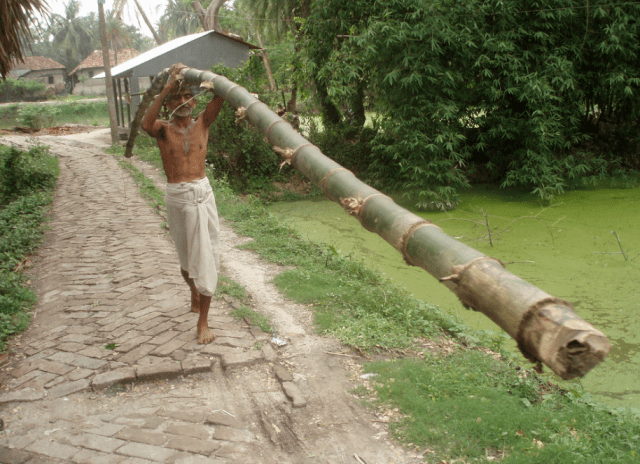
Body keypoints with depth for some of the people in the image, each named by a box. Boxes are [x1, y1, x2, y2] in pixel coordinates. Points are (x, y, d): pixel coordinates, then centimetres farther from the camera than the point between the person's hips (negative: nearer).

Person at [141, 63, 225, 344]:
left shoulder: (202, 123, 4)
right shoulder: (163, 130, 0)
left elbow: (221, 94, -11)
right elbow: (146, 124, -26)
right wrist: (168, 86, -29)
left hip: (203, 194, 1)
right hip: (178, 197, 0)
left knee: (206, 257, -1)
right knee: (187, 256, 15)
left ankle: (203, 320, 7)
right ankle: (195, 293, 46)